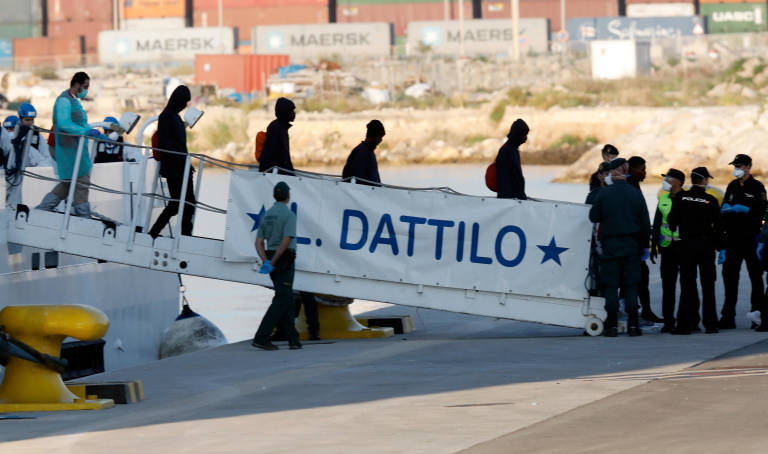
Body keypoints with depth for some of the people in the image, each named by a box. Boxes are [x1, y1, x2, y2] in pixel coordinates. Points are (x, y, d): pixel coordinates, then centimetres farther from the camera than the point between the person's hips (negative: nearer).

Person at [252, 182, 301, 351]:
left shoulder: (267, 215, 11)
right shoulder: (289, 215, -12)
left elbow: (259, 243, 4)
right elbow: (286, 241, -23)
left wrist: (266, 262, -7)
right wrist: (272, 263, -20)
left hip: (272, 259, 8)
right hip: (285, 261, -8)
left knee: (287, 300, 14)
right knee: (281, 301, -8)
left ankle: (293, 339, 14)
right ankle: (261, 338, -18)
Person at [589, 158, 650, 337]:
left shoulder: (604, 194, -6)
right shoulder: (635, 194, 1)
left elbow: (593, 216, -1)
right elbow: (645, 223, 5)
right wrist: (643, 245, 14)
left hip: (610, 244, -2)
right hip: (631, 245, 2)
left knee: (611, 285, 2)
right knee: (631, 285, 5)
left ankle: (612, 325, -2)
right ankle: (633, 325, 3)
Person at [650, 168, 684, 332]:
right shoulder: (663, 199, 11)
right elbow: (656, 223, 14)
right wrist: (653, 245, 9)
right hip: (668, 247, 4)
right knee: (668, 285, 4)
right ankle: (668, 320, 9)